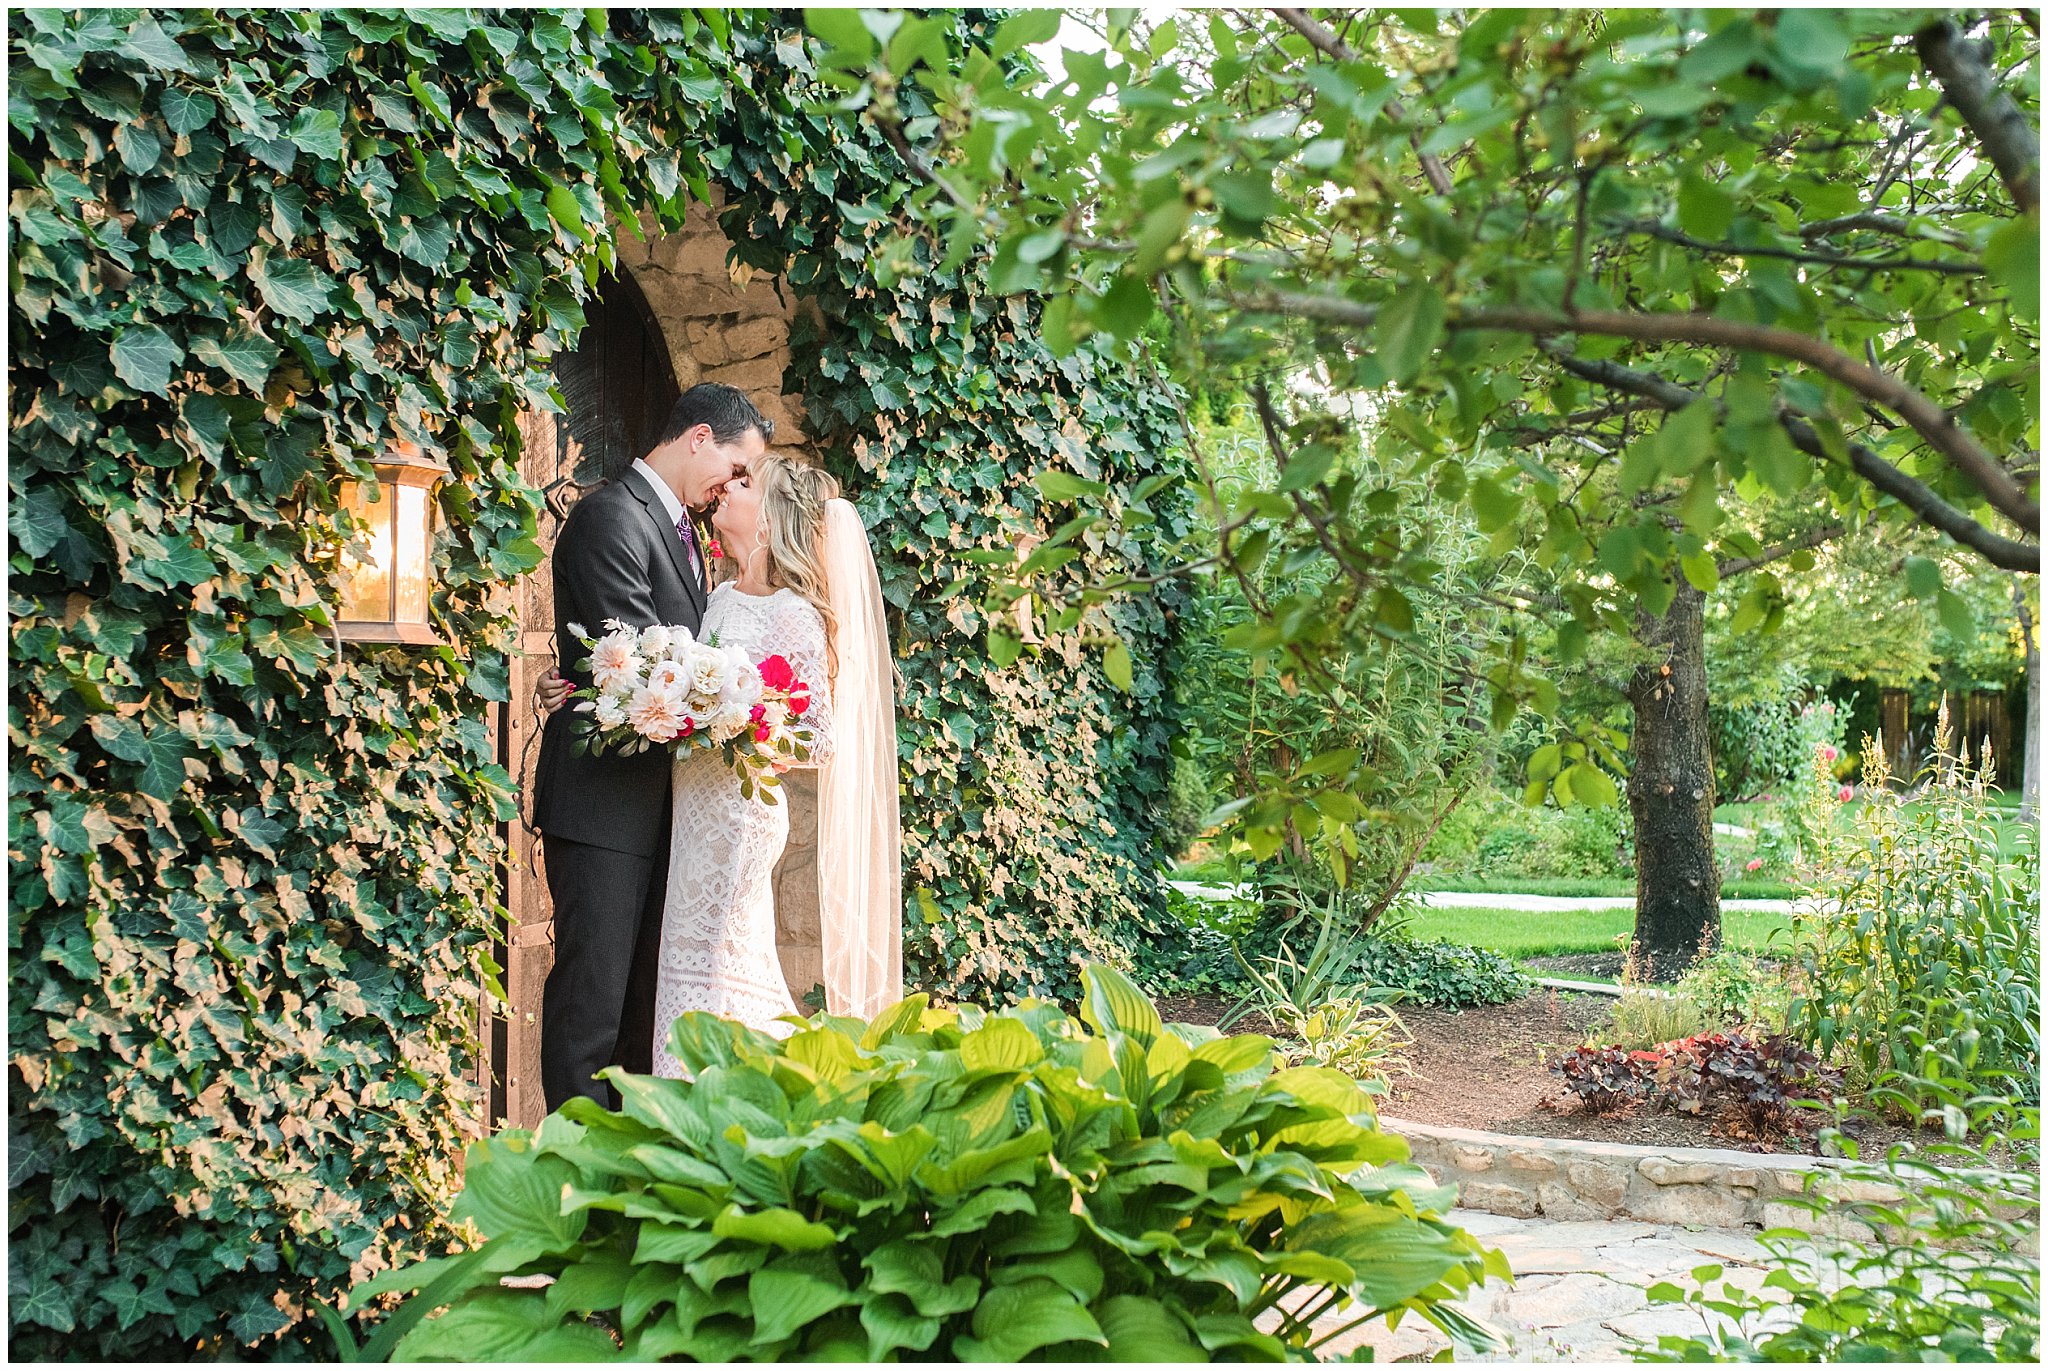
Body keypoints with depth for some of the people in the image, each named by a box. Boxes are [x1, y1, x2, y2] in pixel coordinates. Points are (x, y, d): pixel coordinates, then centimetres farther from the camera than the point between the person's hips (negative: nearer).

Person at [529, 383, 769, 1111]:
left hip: (658, 796, 10)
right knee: (593, 988, -5)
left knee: (648, 988, 14)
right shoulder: (612, 516, -13)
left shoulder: (680, 526, 17)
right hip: (604, 798, -10)